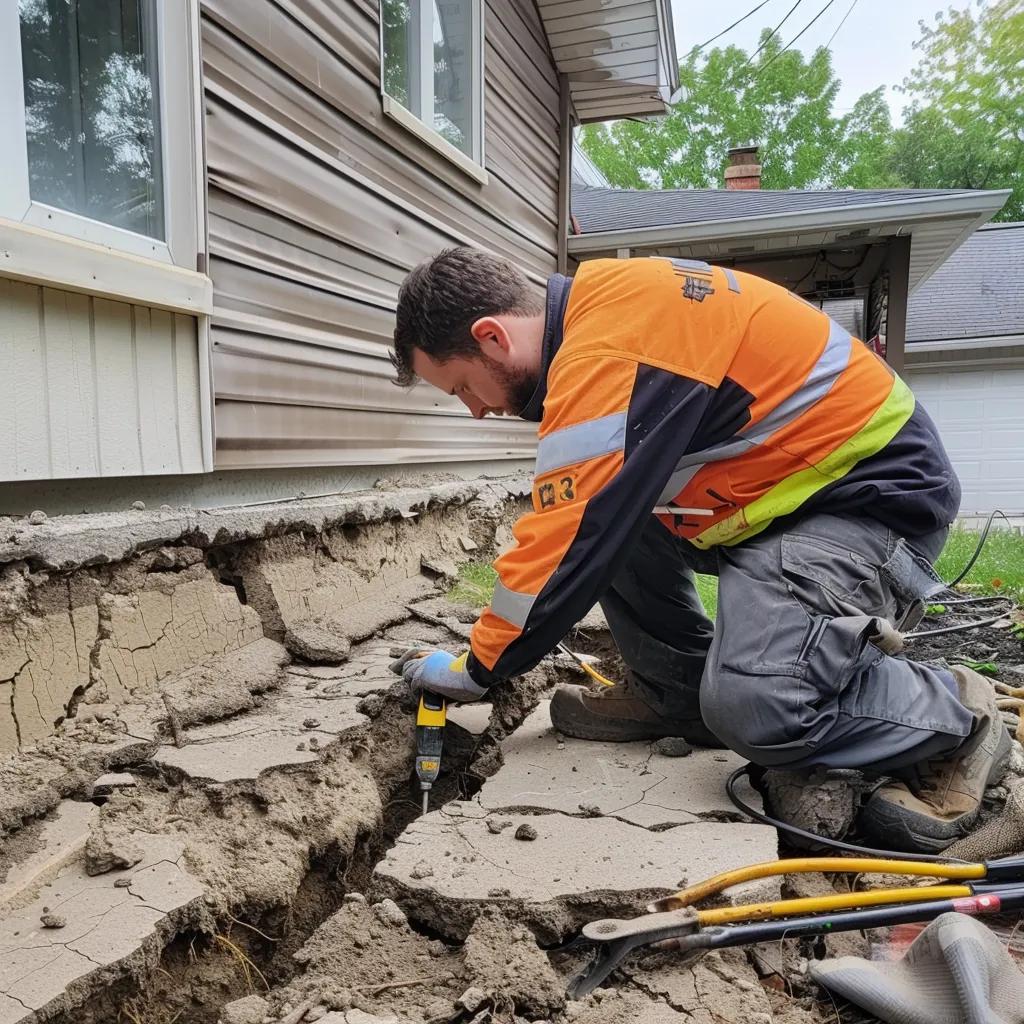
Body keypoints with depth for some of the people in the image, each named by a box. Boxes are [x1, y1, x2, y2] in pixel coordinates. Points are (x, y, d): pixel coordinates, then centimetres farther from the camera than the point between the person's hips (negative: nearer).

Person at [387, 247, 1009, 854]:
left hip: (873, 488, -10)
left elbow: (568, 552, -24)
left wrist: (476, 670, -7)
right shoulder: (598, 309, 5)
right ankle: (676, 693, 12)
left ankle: (956, 716, 2)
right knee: (606, 507, 5)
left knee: (753, 706, -26)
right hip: (784, 480, 10)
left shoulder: (604, 355, -26)